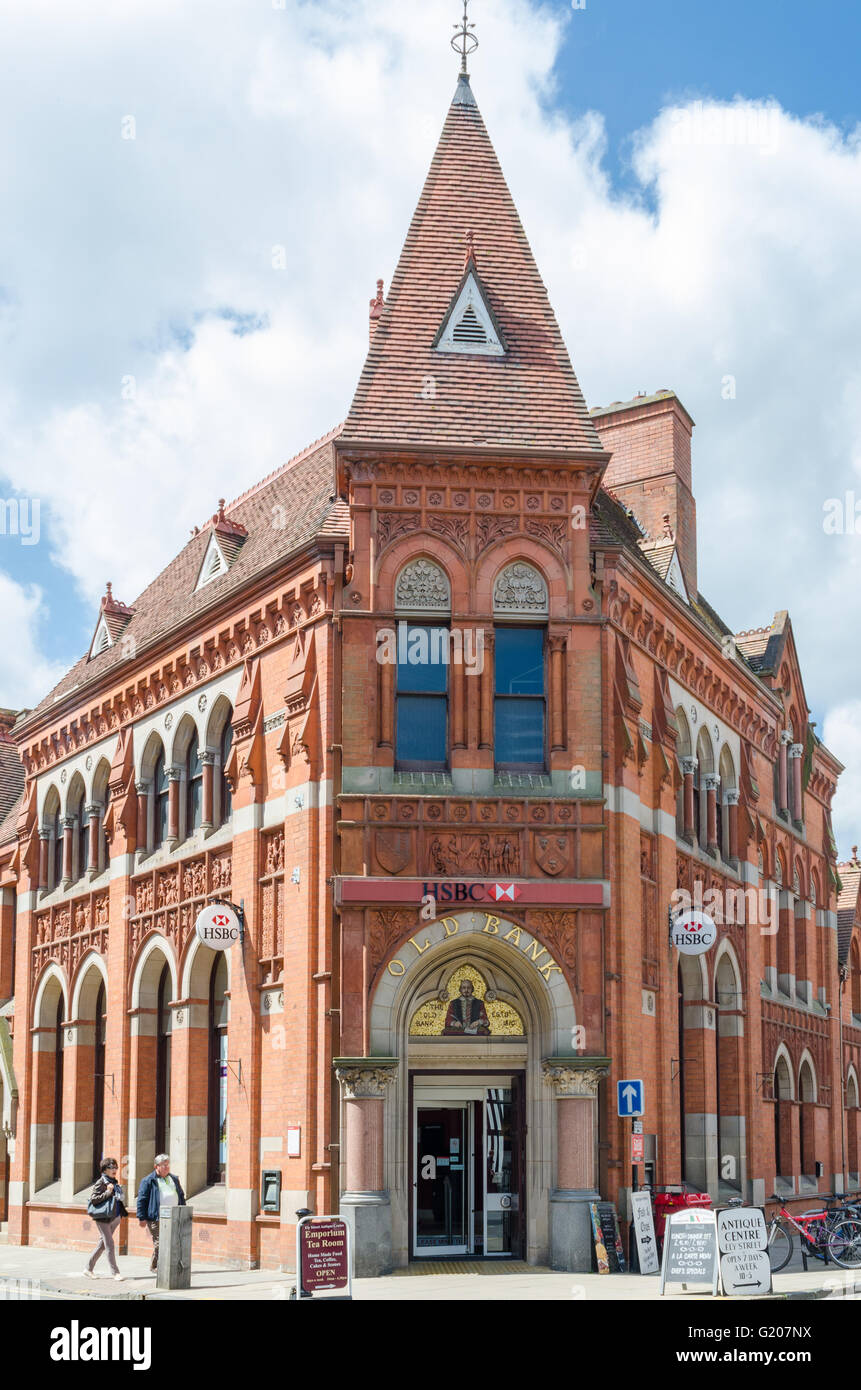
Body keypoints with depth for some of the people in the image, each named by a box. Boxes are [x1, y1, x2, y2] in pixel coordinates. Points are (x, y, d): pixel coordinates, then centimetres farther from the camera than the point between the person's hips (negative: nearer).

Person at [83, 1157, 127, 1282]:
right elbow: (93, 1199, -17)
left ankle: (89, 1269, 22)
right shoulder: (100, 1183, -9)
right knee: (109, 1244, -8)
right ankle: (115, 1272, -5)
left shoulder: (114, 1182, 14)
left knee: (102, 1244, 12)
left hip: (114, 1218, 8)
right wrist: (108, 1192, -21)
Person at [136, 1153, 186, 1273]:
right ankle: (156, 1266, 7)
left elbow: (181, 1197, 25)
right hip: (156, 1218, -5)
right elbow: (141, 1199, -2)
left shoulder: (174, 1179, 18)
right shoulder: (149, 1181, -1)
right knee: (159, 1244, -5)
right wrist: (142, 1218, -7)